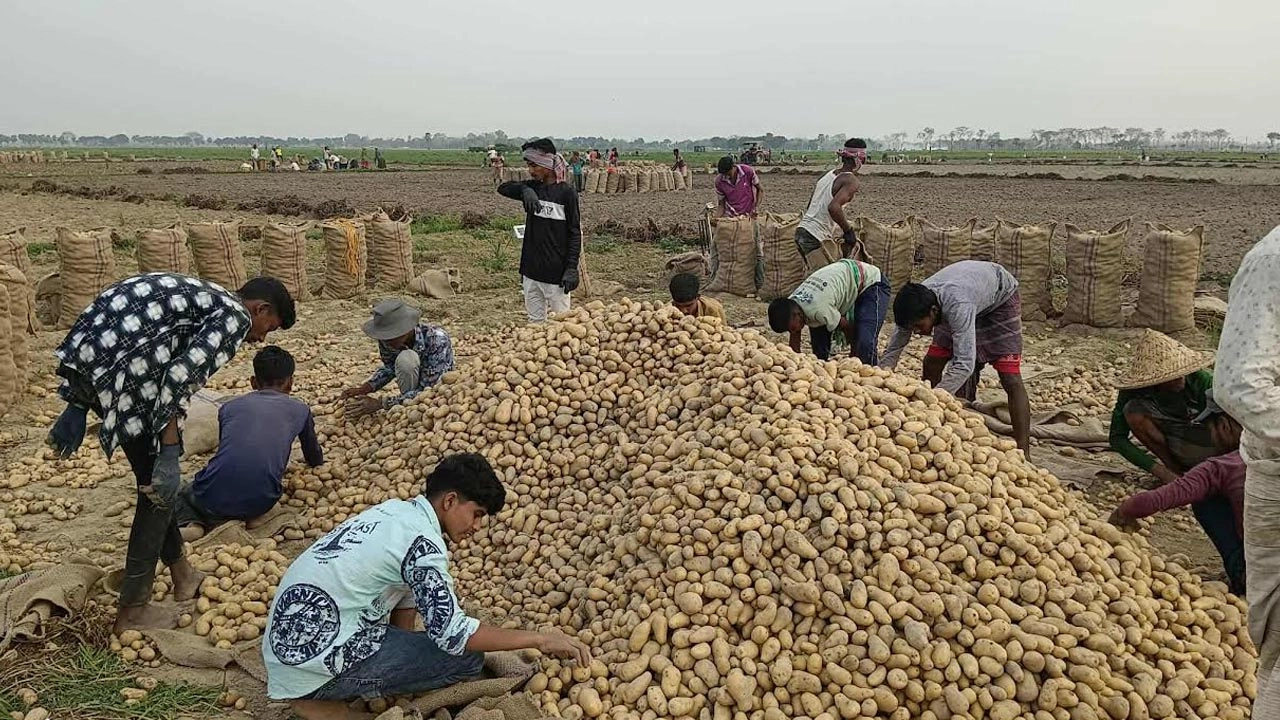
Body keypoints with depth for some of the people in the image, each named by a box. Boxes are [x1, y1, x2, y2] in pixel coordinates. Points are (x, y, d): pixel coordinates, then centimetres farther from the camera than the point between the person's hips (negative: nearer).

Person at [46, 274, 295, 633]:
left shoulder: (201, 298, 25)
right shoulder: (235, 316, -3)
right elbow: (179, 376, -18)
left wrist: (78, 408, 21)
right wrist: (169, 454, -17)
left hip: (83, 355, 10)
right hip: (116, 370, -10)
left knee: (156, 479, 21)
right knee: (160, 487, 4)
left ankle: (182, 575, 35)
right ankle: (132, 611, 13)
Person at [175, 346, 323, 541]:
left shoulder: (229, 406, 16)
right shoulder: (300, 410, 13)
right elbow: (316, 461, 28)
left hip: (213, 498, 0)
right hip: (260, 502, 1)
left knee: (183, 493, 33)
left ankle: (192, 523, 1)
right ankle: (250, 517, 6)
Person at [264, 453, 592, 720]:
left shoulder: (394, 510, 8)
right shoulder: (422, 543, -18)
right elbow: (454, 634, -20)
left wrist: (402, 656, 15)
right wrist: (540, 639, -13)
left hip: (286, 643, 9)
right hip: (313, 661, -9)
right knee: (467, 657, -7)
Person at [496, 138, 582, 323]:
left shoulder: (566, 193, -9)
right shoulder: (533, 188, 8)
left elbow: (575, 233, -8)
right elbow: (503, 188, 1)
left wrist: (571, 268, -13)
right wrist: (524, 190, -18)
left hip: (556, 273, -6)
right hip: (531, 270, 6)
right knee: (535, 320, 13)